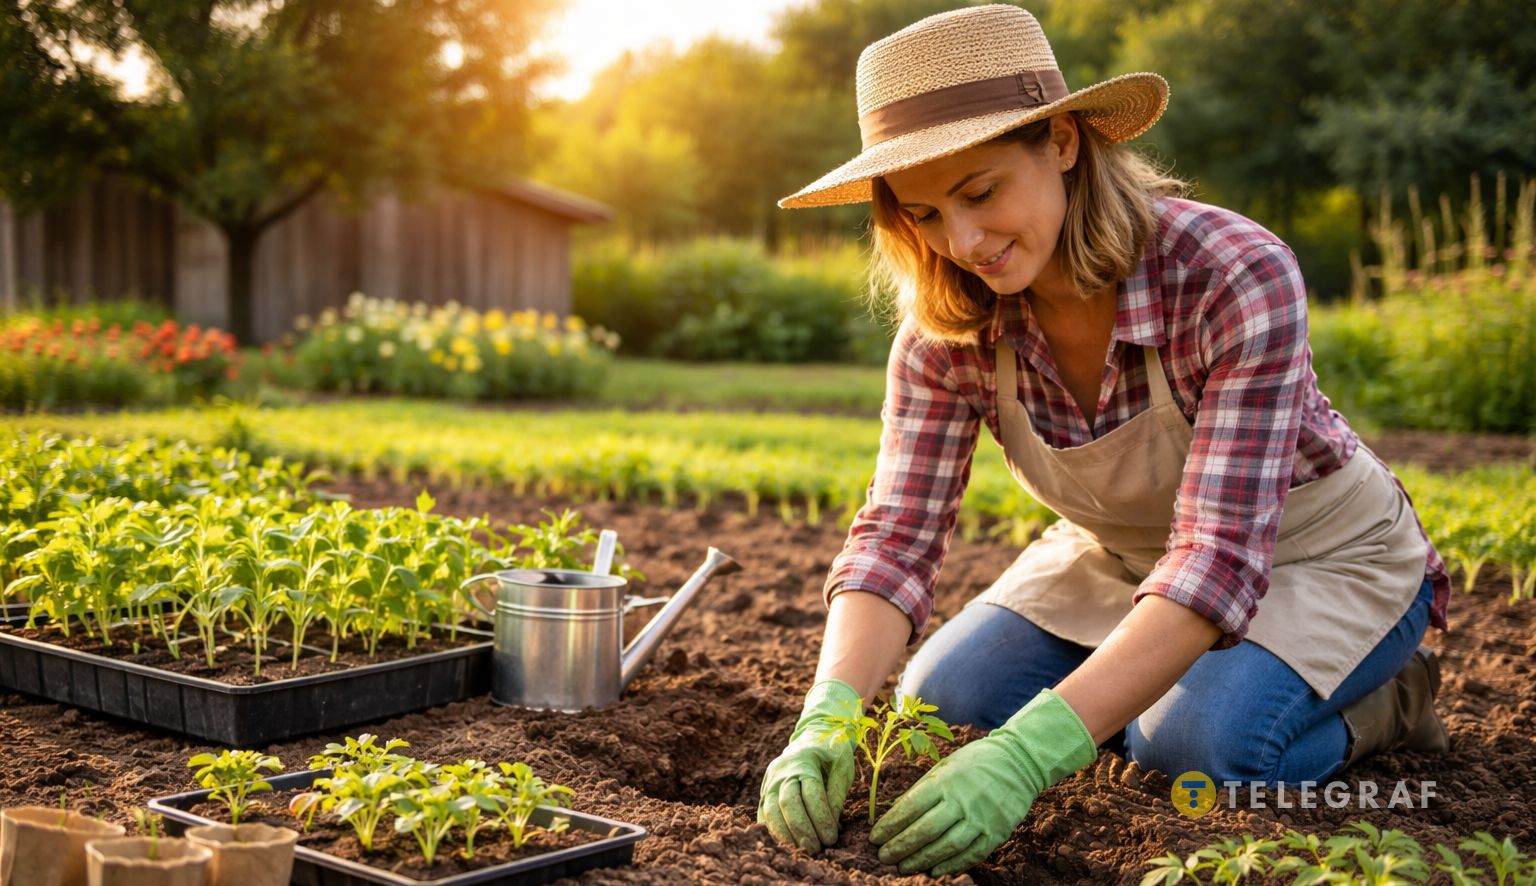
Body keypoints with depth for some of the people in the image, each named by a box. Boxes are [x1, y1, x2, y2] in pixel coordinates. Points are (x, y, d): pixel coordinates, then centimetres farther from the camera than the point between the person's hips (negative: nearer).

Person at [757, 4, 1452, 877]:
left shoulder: (1238, 276, -35)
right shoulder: (948, 332, -20)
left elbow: (1218, 557, -41)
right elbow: (895, 536, -24)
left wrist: (1030, 754, -52)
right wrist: (828, 721, -44)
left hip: (1320, 556, -5)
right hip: (1120, 556, 5)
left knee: (1192, 747, -30)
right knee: (946, 702, -13)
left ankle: (1379, 701, 2)